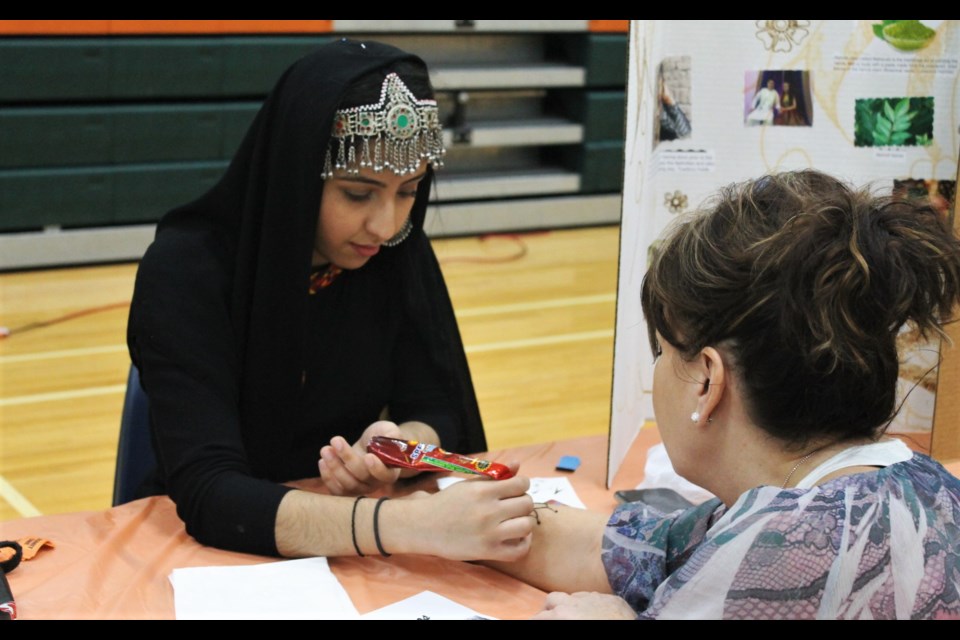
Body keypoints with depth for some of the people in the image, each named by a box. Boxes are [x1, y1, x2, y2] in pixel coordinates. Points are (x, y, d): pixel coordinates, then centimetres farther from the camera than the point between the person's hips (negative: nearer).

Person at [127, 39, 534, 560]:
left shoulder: (399, 254, -6)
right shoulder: (185, 270, -20)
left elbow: (437, 413, -2)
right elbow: (209, 495, -29)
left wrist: (395, 448, -25)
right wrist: (412, 526, -41)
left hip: (342, 559, 4)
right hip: (211, 550, -4)